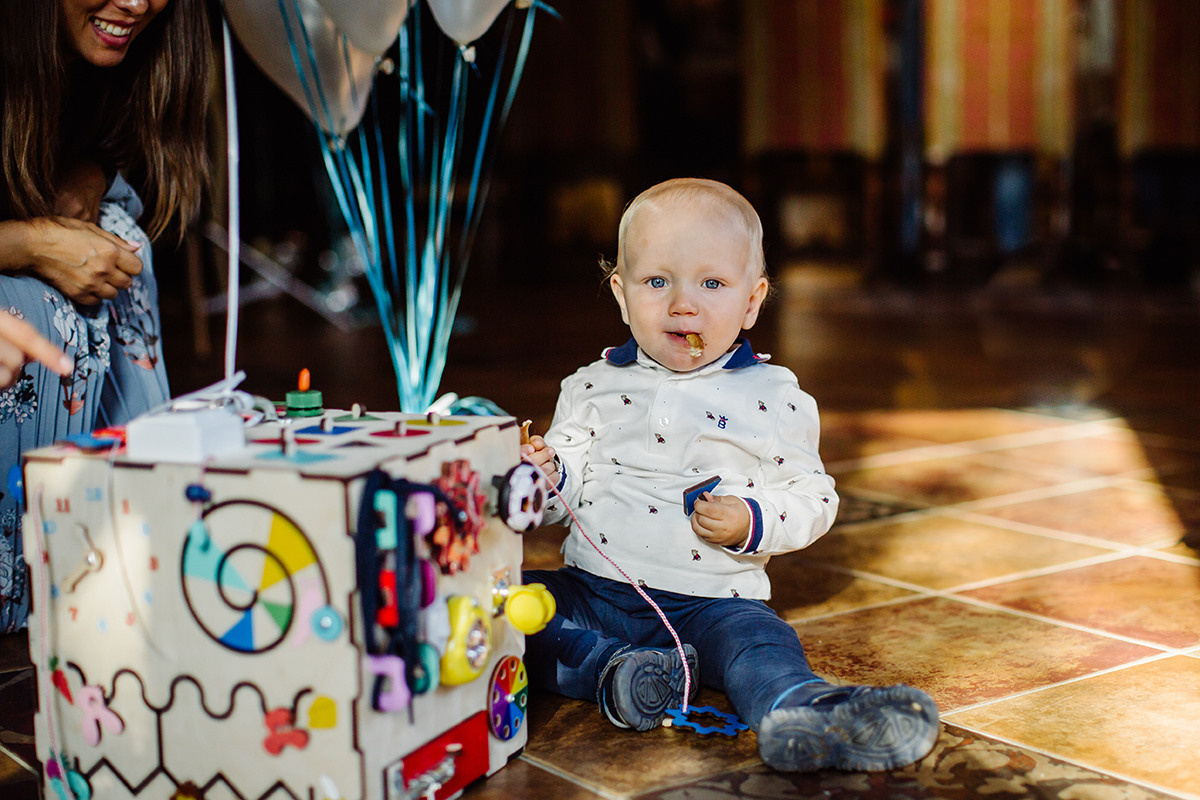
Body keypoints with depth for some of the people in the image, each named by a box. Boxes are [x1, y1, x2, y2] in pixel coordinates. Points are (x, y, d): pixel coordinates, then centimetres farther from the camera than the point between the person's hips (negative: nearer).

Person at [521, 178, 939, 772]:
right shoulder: (594, 388, 5)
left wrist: (753, 523, -16)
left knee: (757, 639, -33)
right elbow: (567, 488, 11)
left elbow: (814, 498, 3)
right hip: (594, 587, 3)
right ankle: (608, 669, -32)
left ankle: (800, 713, -59)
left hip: (711, 603, -3)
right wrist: (546, 477, -13)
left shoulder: (772, 398, 0)